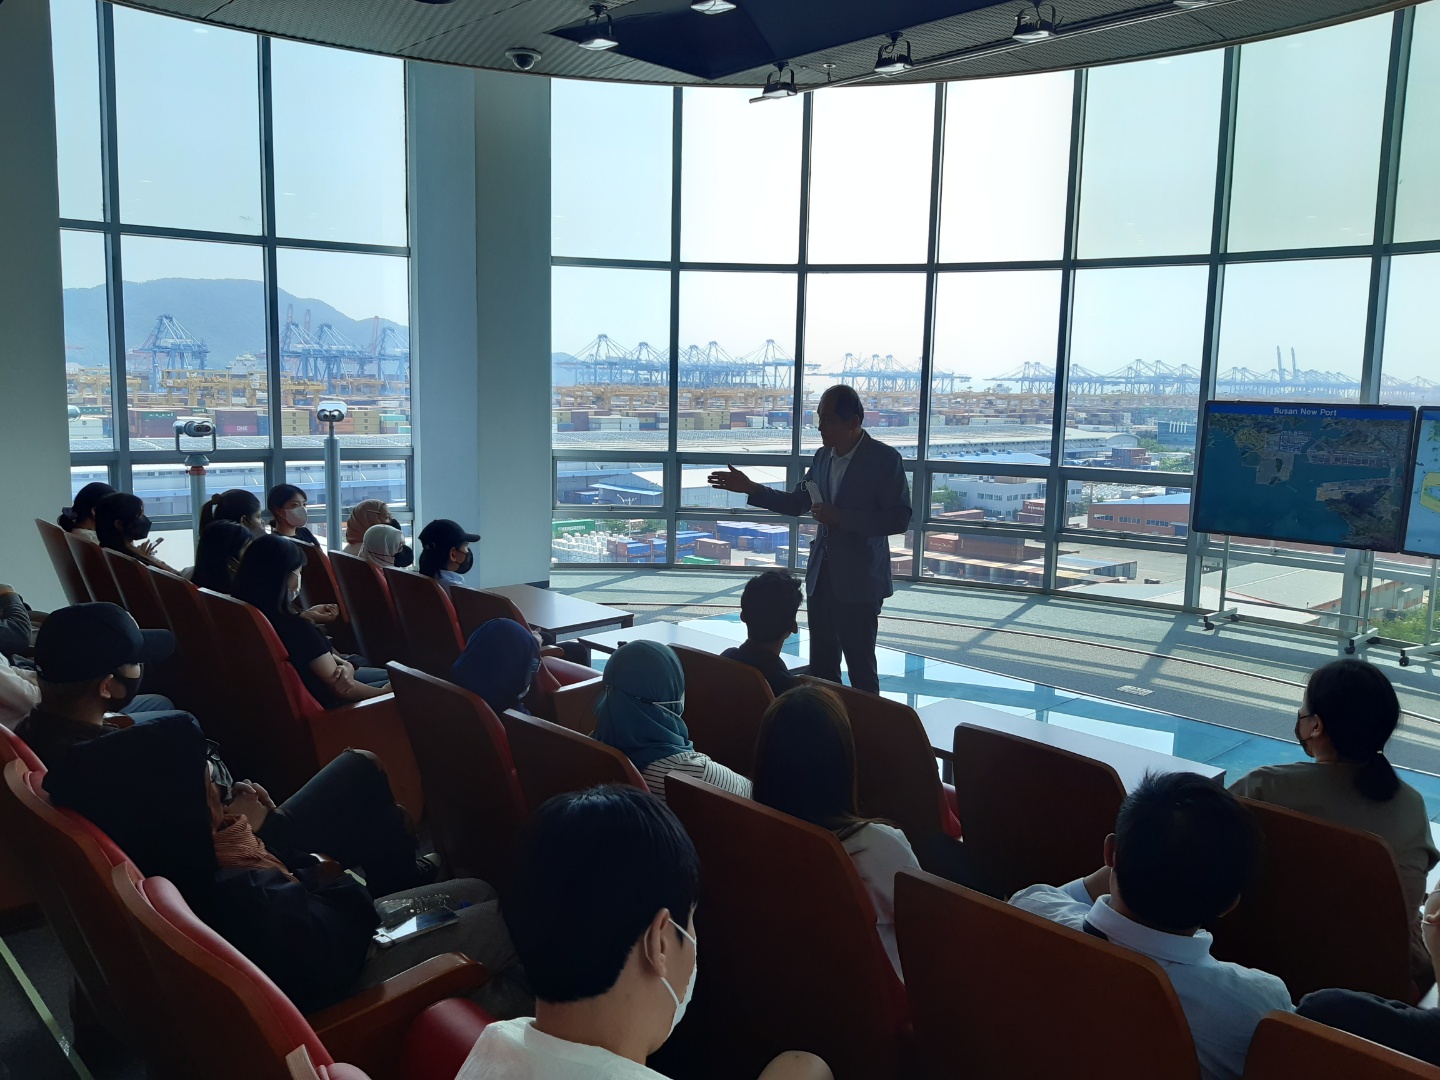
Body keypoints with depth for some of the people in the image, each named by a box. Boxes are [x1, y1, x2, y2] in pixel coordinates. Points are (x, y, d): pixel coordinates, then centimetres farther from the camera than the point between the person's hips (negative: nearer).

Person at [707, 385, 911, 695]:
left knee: (861, 668, 0)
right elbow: (796, 503, 18)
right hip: (821, 576, 7)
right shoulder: (822, 456, 8)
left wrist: (840, 517, -21)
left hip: (859, 582, -6)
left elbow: (899, 519, -15)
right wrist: (750, 489, 7)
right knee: (821, 666, 12)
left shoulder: (884, 459, -11)